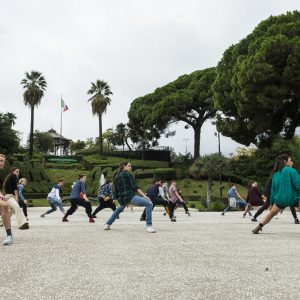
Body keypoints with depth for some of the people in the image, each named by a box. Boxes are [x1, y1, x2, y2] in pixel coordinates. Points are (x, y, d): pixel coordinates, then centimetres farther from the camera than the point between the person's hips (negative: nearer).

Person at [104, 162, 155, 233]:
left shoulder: (116, 177, 19)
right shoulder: (127, 174, 0)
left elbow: (116, 191, 22)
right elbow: (135, 187, -11)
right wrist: (144, 195, -15)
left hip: (121, 199, 8)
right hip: (130, 197, -8)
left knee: (119, 209, 39)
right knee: (149, 204, -13)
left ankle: (107, 224, 40)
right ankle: (148, 226, -21)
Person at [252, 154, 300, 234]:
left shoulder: (275, 174, 12)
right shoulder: (290, 170, -6)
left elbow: (273, 190, 15)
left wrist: (272, 203, 21)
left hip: (280, 199, 6)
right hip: (293, 197, -6)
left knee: (272, 213, 23)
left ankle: (258, 227, 27)